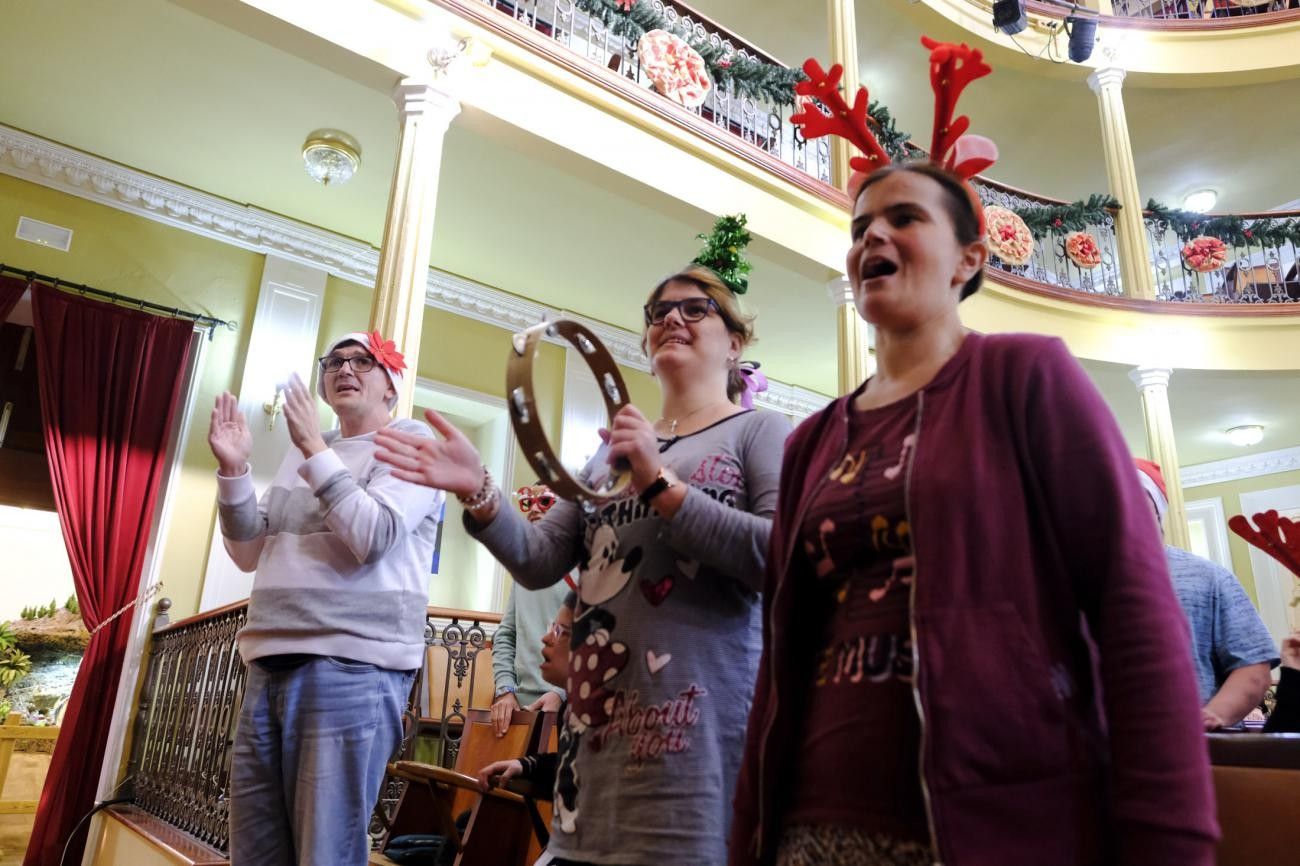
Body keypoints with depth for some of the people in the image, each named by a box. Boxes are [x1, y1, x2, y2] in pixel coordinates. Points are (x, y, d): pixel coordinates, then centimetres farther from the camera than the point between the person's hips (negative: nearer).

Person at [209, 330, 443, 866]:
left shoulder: (410, 442, 2)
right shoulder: (303, 451, 21)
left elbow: (373, 536, -13)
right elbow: (250, 553, 19)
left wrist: (315, 450, -12)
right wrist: (233, 469, 6)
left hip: (352, 667, -6)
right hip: (269, 667, 7)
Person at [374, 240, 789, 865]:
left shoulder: (760, 432, 1)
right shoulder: (611, 450, 18)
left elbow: (786, 557, -16)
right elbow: (539, 561, 8)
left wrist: (660, 484, -18)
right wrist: (478, 494, -9)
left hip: (699, 727, -5)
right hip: (596, 724, 5)